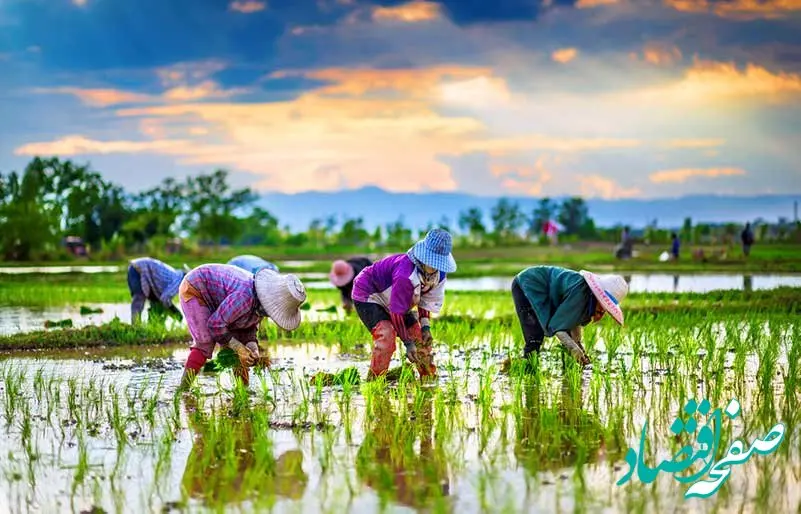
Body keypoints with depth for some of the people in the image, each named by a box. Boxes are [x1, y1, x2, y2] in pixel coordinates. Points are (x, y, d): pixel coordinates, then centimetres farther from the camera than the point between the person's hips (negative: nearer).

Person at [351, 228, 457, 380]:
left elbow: (427, 300, 2)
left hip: (390, 299, 9)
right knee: (386, 334, -31)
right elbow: (396, 312, -34)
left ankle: (429, 378, 18)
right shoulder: (405, 275, -41)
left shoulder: (438, 274, -15)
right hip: (368, 295, -8)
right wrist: (408, 343, -30)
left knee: (420, 336, 4)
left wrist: (425, 326, -11)